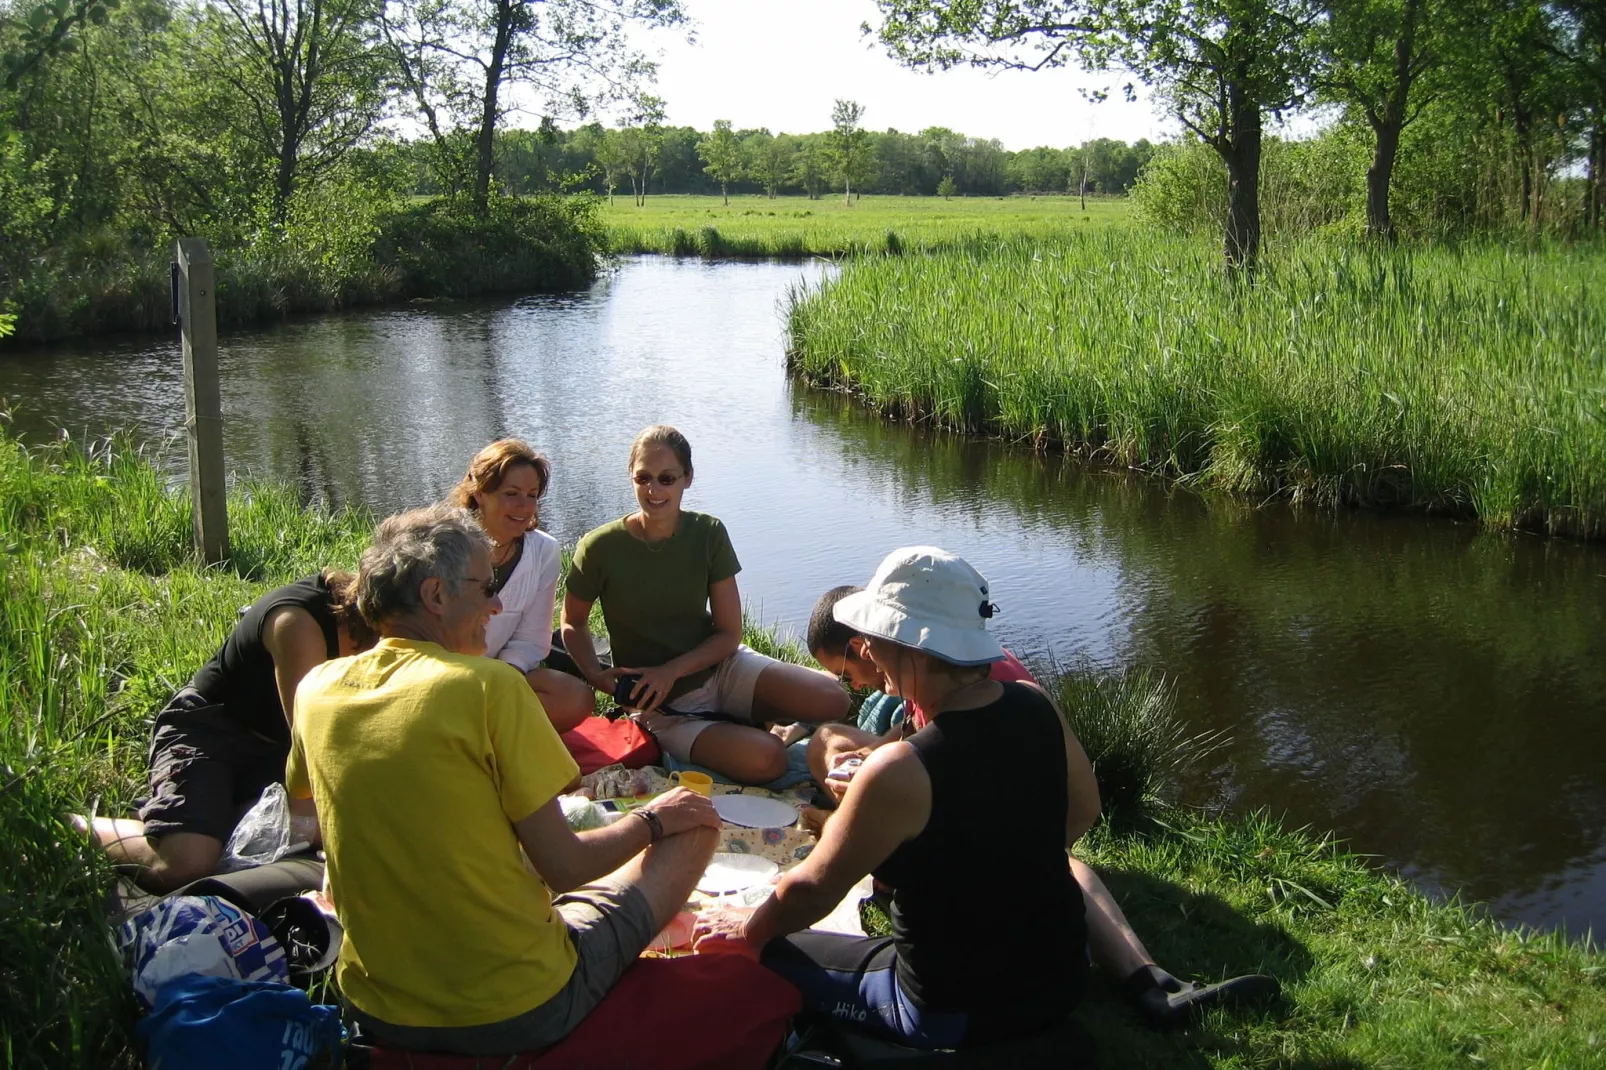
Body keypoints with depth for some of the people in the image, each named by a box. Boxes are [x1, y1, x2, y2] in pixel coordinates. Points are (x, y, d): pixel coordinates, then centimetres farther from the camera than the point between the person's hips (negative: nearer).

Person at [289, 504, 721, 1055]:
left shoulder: (317, 687, -3)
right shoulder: (490, 684, -19)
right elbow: (564, 867, -15)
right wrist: (651, 821, 3)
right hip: (518, 1012, -6)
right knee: (694, 825, 9)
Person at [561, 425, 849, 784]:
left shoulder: (708, 534, -6)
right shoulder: (600, 548, -12)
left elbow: (730, 634, -4)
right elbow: (573, 624, 3)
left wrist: (671, 670, -19)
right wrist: (595, 674, -16)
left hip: (721, 667, 4)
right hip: (663, 707, -3)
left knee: (832, 700, -19)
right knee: (764, 758, -29)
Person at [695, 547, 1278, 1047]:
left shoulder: (900, 771, -30)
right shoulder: (1037, 707, -11)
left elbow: (813, 888, -17)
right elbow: (1082, 814, 7)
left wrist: (751, 928, 2)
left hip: (952, 1015, -6)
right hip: (1063, 981, 6)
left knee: (754, 952, 3)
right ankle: (1152, 983, 18)